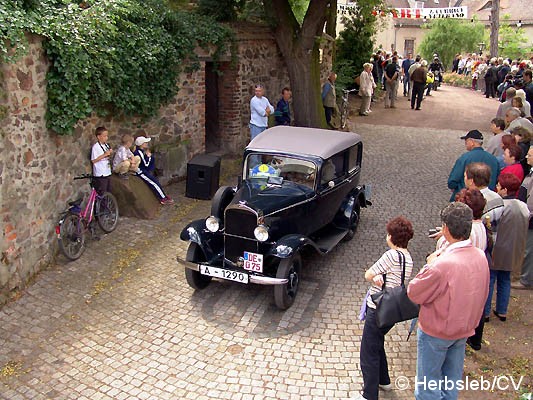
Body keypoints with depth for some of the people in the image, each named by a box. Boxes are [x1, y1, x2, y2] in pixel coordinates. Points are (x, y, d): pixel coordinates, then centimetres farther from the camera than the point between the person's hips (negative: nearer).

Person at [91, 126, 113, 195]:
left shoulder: (106, 145, 9)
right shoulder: (95, 147, -14)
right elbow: (93, 160, -19)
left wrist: (110, 153, -1)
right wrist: (105, 154, -20)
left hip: (107, 172, 8)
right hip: (100, 174, -8)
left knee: (109, 191, 16)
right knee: (102, 193, -2)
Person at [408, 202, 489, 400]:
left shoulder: (442, 264, -33)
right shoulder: (480, 256, -9)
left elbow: (414, 294, -20)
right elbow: (482, 293, 6)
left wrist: (429, 265, -11)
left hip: (436, 332, -6)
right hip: (465, 329, 7)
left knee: (428, 383, 11)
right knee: (452, 380, 22)